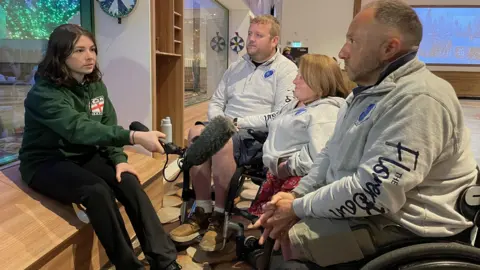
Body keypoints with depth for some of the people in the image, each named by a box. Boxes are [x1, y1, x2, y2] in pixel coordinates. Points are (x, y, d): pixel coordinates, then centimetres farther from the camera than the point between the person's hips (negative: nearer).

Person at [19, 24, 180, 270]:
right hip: (47, 163, -5)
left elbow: (107, 126, 3)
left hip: (85, 156, 5)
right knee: (97, 191, -33)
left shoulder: (95, 86, 2)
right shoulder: (44, 93, -21)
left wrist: (119, 160, -15)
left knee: (128, 181, -22)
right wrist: (134, 137, -49)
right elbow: (79, 128, -37)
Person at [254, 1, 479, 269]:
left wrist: (297, 208, -19)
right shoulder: (371, 89, 10)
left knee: (279, 239, -16)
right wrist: (297, 194, -1)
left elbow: (373, 192, -30)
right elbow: (330, 153, 13)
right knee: (275, 217, 7)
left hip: (397, 225, -9)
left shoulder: (418, 99, -24)